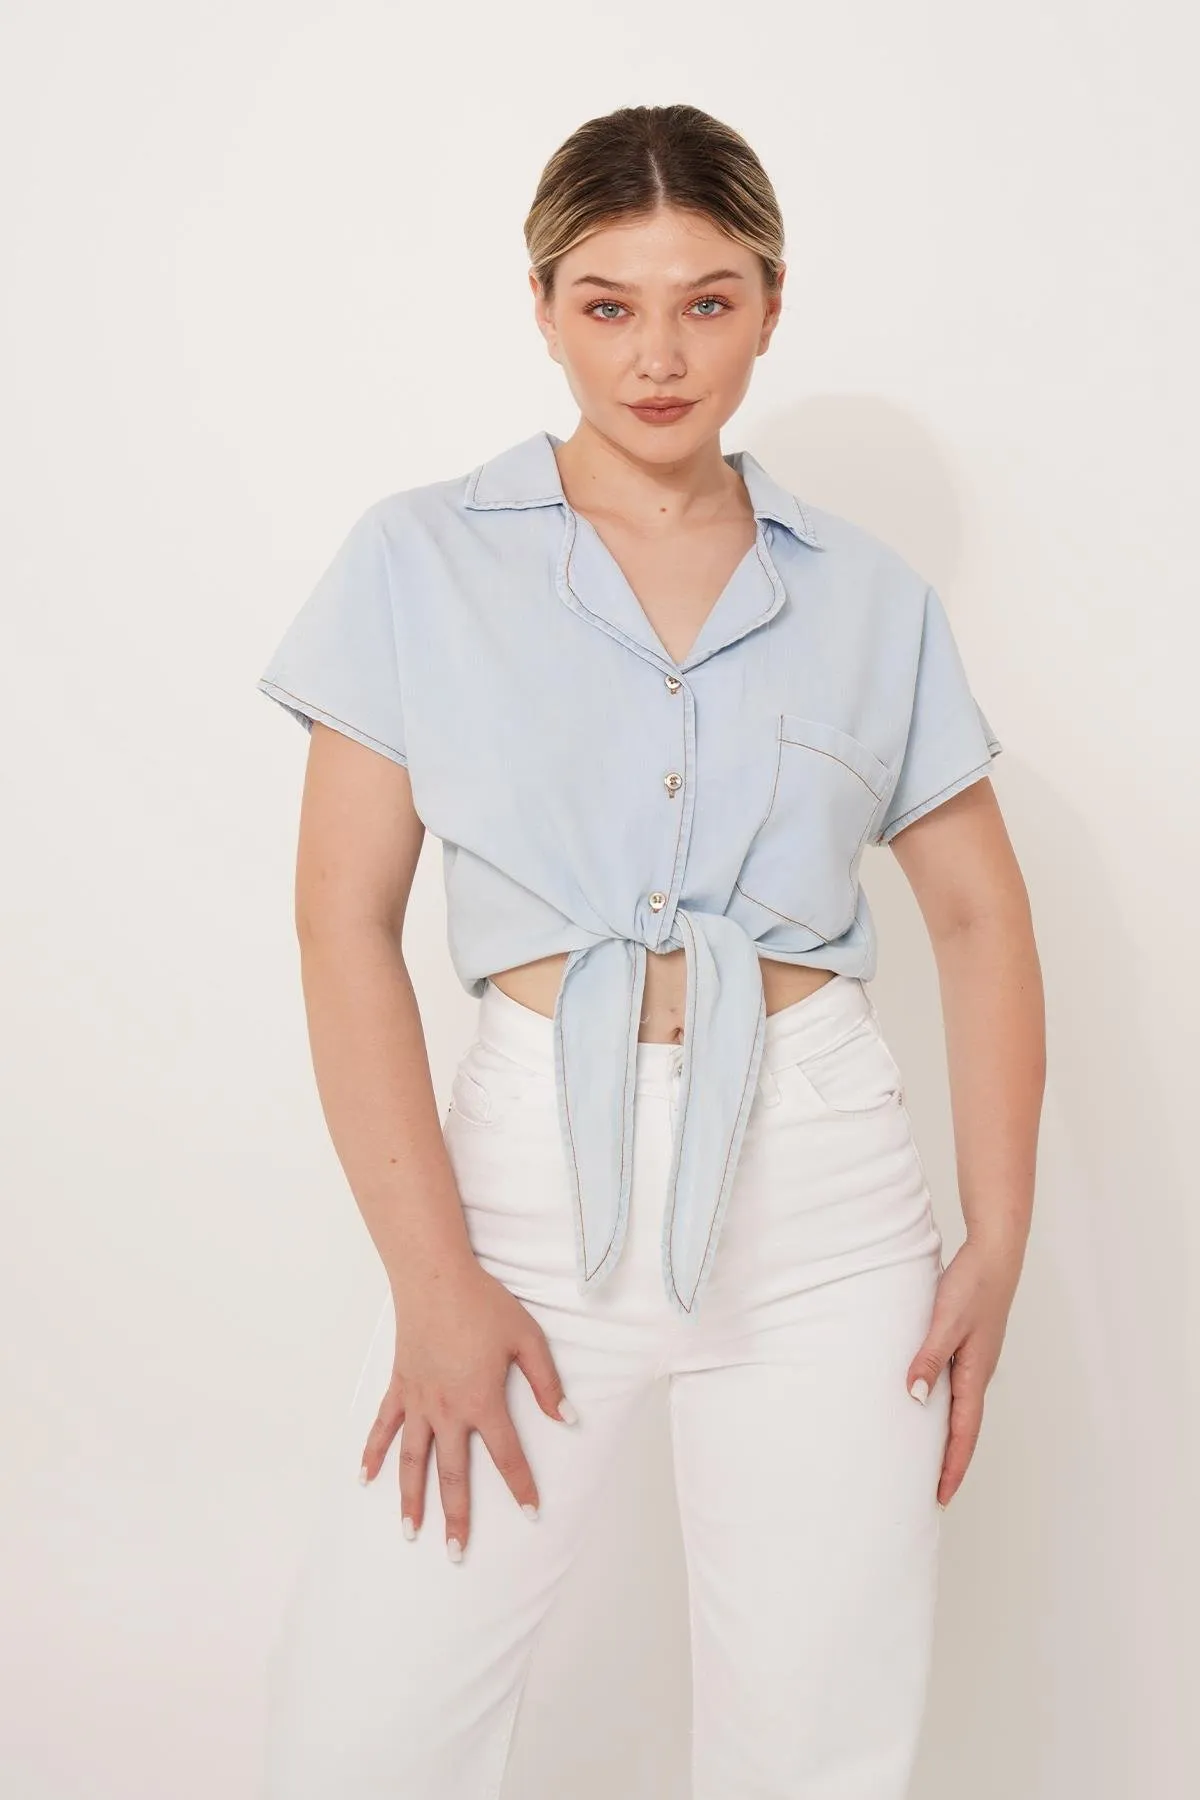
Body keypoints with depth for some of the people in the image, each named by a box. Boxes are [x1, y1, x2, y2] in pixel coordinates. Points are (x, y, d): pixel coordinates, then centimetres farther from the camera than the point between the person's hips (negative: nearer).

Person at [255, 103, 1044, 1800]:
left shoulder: (871, 596, 8)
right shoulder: (419, 560, 2)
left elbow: (982, 914, 12)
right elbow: (347, 920, -2)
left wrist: (998, 1242, 3)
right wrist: (432, 1276, -9)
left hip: (822, 1177, 2)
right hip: (534, 1165, -1)